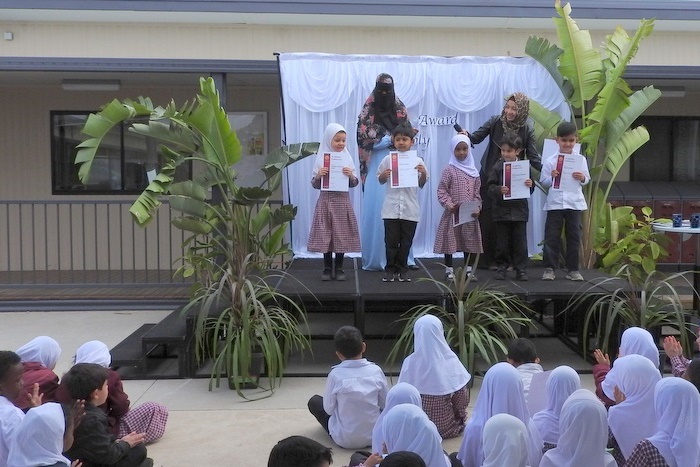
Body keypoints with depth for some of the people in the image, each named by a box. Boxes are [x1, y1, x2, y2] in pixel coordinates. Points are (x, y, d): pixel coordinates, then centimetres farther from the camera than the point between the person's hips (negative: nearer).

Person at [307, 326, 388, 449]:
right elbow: (385, 404, 0)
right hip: (375, 436, 3)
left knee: (314, 401, 16)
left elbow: (329, 409, -6)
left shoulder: (335, 374, -15)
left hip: (345, 440, -3)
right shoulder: (376, 371, -10)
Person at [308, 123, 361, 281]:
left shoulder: (347, 158, 4)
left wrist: (351, 176, -15)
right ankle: (327, 268, 13)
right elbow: (315, 185, 2)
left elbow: (354, 184, 5)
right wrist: (318, 176, -18)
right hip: (326, 201, -1)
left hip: (342, 201, 1)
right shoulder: (321, 159, 0)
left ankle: (339, 268, 16)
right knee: (325, 235, 2)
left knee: (342, 235, 5)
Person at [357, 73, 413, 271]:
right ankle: (375, 258, 0)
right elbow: (365, 138, -6)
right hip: (377, 165, -3)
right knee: (376, 208, -6)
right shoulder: (368, 110, 2)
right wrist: (392, 138, -11)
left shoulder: (400, 108, 13)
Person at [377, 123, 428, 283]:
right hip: (391, 207, -1)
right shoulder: (388, 159, 2)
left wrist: (423, 173, -10)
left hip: (410, 208, 1)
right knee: (391, 241, 2)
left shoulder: (417, 161, 3)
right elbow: (381, 181, 11)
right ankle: (390, 269, 14)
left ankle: (402, 270, 18)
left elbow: (421, 185, 9)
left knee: (406, 242, 8)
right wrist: (384, 175, -10)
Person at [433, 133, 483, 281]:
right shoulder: (449, 170, -4)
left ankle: (468, 270, 20)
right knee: (450, 241, 1)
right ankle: (449, 270, 10)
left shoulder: (474, 171, 8)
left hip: (470, 214, 4)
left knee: (470, 241, 10)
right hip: (453, 213, -4)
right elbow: (441, 191, -8)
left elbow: (477, 192, 7)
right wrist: (449, 204, -21)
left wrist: (477, 208, -5)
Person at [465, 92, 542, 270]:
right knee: (487, 218, -3)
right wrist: (467, 135, -24)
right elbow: (477, 137, -1)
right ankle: (487, 258, 5)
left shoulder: (526, 130, -3)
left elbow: (533, 157, -7)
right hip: (490, 177, 0)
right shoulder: (495, 122, -3)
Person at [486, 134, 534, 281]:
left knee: (520, 242, 5)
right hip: (501, 211, -1)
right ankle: (501, 267, 18)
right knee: (502, 242, 6)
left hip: (519, 210, 1)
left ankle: (521, 269, 13)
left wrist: (530, 185, -13)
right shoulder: (498, 167, -1)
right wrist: (499, 190, -22)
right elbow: (490, 187, -4)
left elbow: (530, 190, 8)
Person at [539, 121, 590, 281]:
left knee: (574, 236, 6)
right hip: (555, 203, -1)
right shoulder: (550, 161, 0)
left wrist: (582, 178, -11)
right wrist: (552, 177, -16)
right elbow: (543, 182, 3)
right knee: (552, 236, 0)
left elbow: (587, 180, 10)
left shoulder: (581, 160, 6)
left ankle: (573, 269, 14)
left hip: (575, 203, 2)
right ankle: (549, 268, 7)